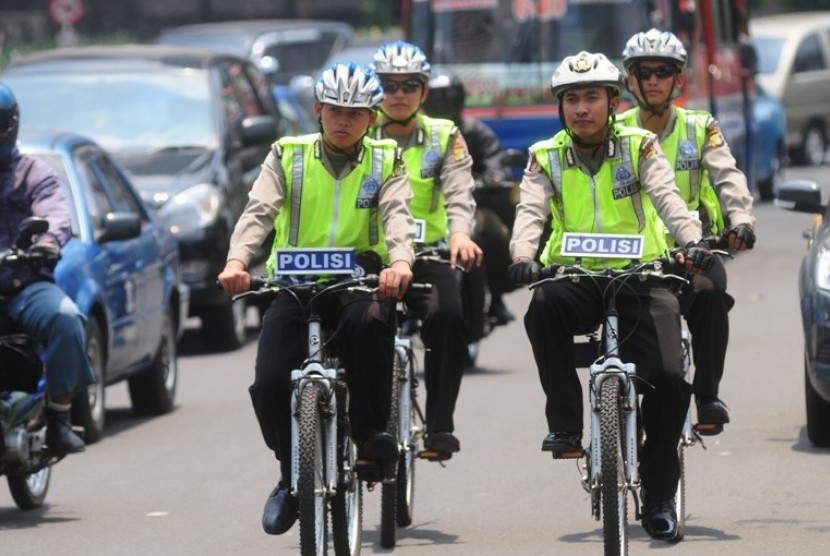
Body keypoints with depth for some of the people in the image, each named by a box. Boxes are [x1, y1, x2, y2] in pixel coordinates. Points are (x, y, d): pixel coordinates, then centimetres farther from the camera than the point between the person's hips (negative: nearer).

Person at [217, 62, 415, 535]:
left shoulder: (385, 162, 8)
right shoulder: (287, 156, 8)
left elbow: (397, 215, -10)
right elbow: (258, 212, -6)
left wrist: (400, 262, -32)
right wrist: (237, 261, -27)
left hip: (359, 281, -1)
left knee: (368, 322, -37)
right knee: (271, 383, -17)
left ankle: (372, 430, -19)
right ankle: (292, 476, 9)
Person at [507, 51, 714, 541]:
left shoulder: (639, 147, 0)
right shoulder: (546, 157, 4)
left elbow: (667, 197, -15)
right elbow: (531, 211, -10)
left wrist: (691, 241, -35)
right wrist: (522, 256, -32)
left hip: (641, 277, -1)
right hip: (577, 278, 1)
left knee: (668, 379, -16)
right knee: (545, 307, -34)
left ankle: (659, 494, 2)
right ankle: (566, 423, -21)